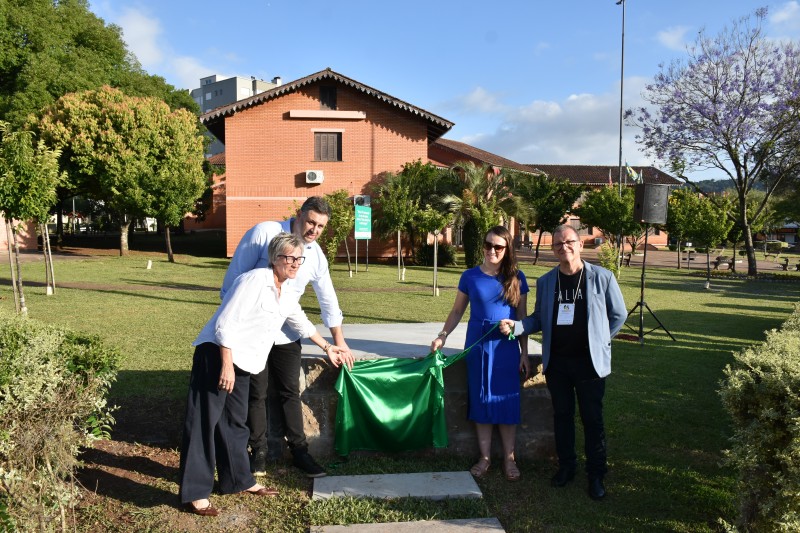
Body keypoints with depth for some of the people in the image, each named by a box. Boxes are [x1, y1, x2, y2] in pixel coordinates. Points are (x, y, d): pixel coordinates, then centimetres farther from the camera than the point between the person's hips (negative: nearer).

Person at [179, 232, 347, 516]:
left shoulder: (287, 294, 9)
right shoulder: (254, 280, -17)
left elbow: (301, 323, 27)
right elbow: (225, 324, -20)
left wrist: (327, 346, 36)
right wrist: (226, 365, -22)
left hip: (242, 363, 8)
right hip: (216, 354, -8)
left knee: (234, 422, 17)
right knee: (204, 422, -4)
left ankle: (239, 480, 28)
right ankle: (194, 493, 3)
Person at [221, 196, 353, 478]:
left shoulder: (316, 255, 1)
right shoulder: (264, 233, -13)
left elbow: (328, 300, 9)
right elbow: (235, 274, -10)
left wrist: (338, 342, 13)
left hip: (286, 333, 4)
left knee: (290, 392, 8)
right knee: (257, 393, 6)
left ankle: (299, 450, 20)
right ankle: (258, 451, 22)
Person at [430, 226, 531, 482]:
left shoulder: (516, 278, 0)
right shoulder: (470, 276, 0)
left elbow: (522, 317, 4)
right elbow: (457, 311, 6)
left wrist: (524, 353, 2)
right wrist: (443, 335, -7)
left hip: (506, 346, 0)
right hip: (478, 344, 1)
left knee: (506, 400, 4)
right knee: (481, 399, 6)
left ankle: (509, 458, 17)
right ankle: (485, 456, 18)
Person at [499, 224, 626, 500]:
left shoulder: (602, 277, -5)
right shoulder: (545, 282, 4)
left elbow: (618, 315, 5)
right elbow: (538, 319, 7)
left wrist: (598, 340, 4)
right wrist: (515, 326, -10)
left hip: (590, 362, -3)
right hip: (556, 362, 3)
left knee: (592, 419, 6)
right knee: (562, 416, 14)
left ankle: (596, 474, 21)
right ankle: (566, 466, 30)